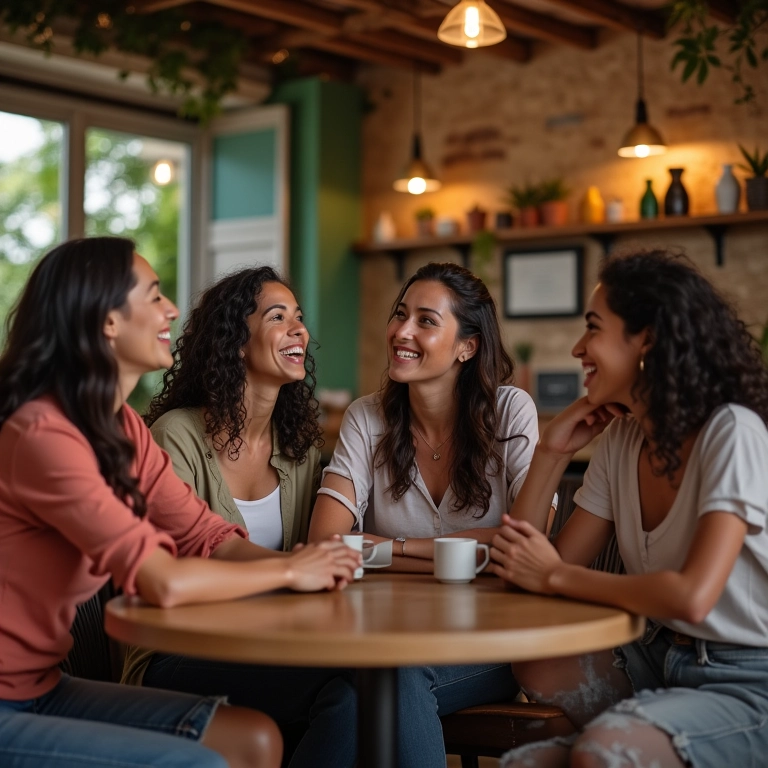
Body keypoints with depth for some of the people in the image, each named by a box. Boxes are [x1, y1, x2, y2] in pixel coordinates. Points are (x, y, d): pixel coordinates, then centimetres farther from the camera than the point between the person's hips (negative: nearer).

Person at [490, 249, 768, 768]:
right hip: (659, 659, 7)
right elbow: (526, 568, 4)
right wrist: (553, 451, -2)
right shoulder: (621, 439, 7)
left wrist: (554, 576, -16)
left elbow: (691, 597, -29)